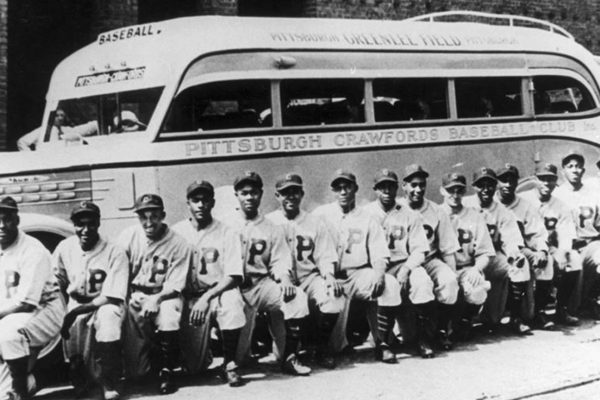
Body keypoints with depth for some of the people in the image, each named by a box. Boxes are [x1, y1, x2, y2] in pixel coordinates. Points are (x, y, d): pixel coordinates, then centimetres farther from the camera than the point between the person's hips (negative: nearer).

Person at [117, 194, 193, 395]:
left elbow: (174, 286, -8)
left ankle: (166, 370, -10)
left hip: (164, 295, 0)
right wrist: (130, 293, -14)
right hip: (134, 294, 1)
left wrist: (156, 299, -25)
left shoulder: (179, 244, -9)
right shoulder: (128, 236, -2)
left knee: (168, 315, -35)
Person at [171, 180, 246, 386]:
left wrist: (207, 297, -22)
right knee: (192, 366, -10)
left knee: (231, 300, -38)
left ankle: (229, 364, -15)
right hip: (189, 298, 1)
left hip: (219, 292, -1)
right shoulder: (176, 232, 3)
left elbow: (233, 277, -8)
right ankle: (203, 353, 31)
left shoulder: (227, 234, -1)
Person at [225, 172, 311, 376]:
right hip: (235, 289, -3)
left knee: (297, 297, -26)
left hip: (263, 284, 3)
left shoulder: (272, 229, 14)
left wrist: (284, 279, -15)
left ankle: (289, 358, -16)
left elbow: (279, 262, 7)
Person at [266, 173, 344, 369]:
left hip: (309, 277, 2)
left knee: (333, 295, -27)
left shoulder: (315, 223, 13)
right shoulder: (268, 222, 5)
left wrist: (329, 276, -13)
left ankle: (322, 348, -6)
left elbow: (325, 257, 8)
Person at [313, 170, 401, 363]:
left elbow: (380, 254, 8)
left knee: (390, 284, -24)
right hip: (332, 278, -2)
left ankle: (382, 343, -14)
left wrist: (378, 272, -14)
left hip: (360, 273, 2)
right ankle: (334, 347, 0)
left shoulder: (367, 218, 16)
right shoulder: (321, 215, 9)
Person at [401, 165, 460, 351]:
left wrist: (453, 275, -7)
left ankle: (442, 330, -11)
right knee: (424, 284, -32)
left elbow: (448, 250, 6)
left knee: (449, 280, -27)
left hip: (430, 260, 3)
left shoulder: (437, 212, 7)